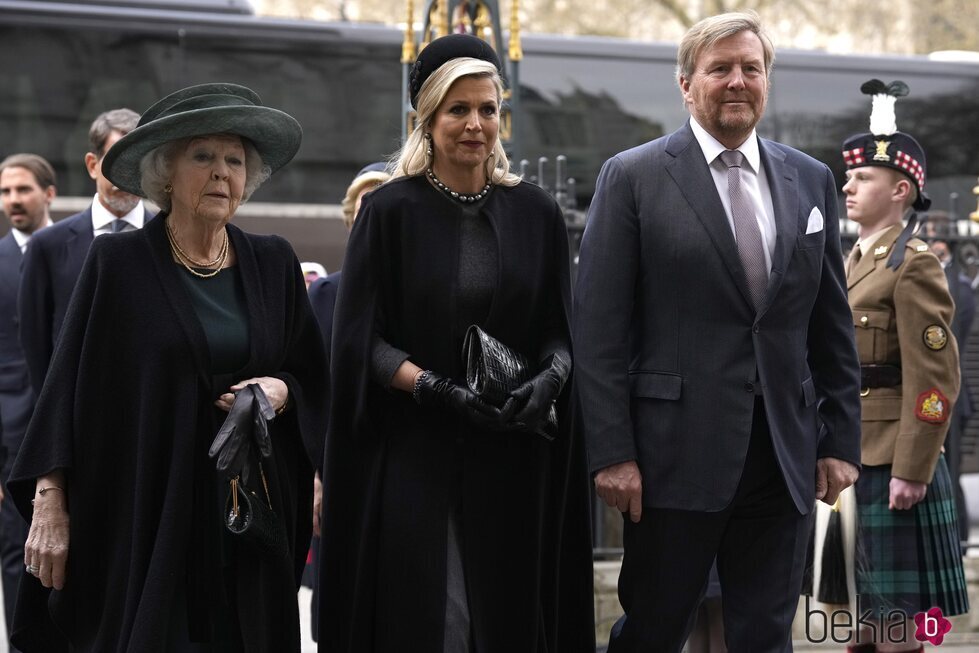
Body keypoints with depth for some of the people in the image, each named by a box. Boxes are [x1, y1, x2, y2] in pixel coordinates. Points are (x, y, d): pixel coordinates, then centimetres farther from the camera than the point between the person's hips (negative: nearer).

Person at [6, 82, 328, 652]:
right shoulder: (119, 262, -1)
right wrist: (48, 502, -8)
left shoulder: (273, 263, 8)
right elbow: (69, 384, -2)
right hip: (145, 506, -3)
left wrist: (282, 391, -8)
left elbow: (314, 379, 14)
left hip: (250, 508, 3)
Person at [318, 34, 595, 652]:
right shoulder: (391, 211, -2)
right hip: (413, 453, -2)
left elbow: (561, 329, 10)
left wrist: (551, 377, -11)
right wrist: (432, 386, -18)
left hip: (513, 457, 3)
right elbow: (362, 339, -4)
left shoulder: (536, 213, 7)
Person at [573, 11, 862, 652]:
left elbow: (833, 326, 12)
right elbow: (599, 328, -5)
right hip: (676, 454, -3)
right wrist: (611, 452, -11)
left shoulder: (811, 181, 10)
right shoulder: (632, 178, -2)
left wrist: (841, 440, 7)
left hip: (786, 456, 4)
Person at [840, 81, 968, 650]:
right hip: (847, 463, 9)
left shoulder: (913, 266, -11)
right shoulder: (853, 263, 16)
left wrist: (911, 471, -20)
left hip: (891, 469, -9)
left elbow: (935, 381, -17)